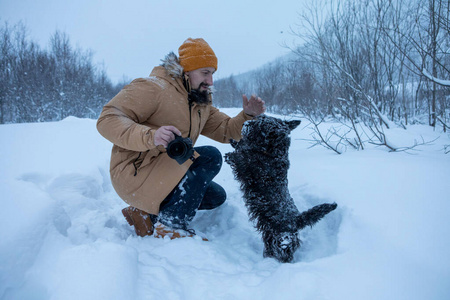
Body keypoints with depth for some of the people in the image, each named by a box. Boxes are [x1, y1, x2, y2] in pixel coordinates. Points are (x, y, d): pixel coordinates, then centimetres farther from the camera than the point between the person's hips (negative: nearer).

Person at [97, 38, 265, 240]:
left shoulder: (201, 103, 13)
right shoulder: (153, 88, -15)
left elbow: (226, 130, 12)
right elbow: (107, 120, -22)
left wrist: (248, 116, -8)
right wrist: (150, 136, -38)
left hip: (166, 174, 9)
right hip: (135, 173, -9)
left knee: (216, 196, 10)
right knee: (210, 156, -20)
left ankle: (149, 215, 6)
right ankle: (170, 227, -17)